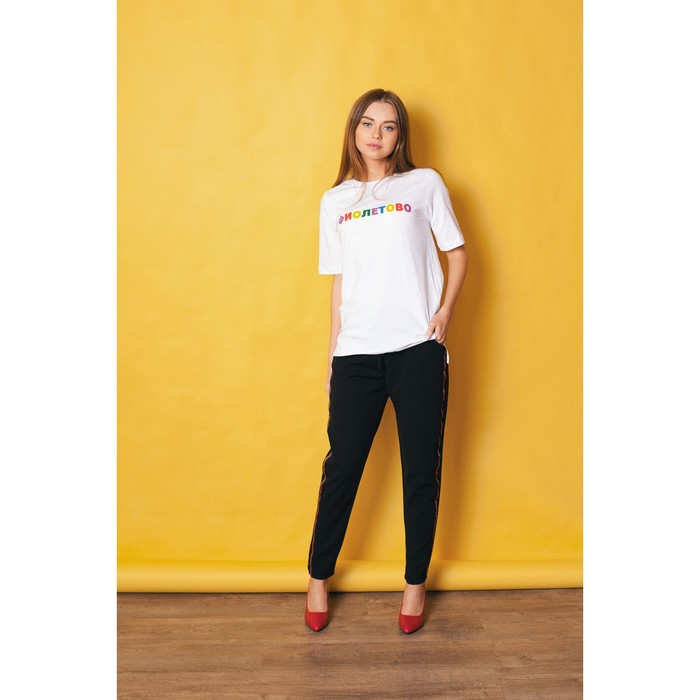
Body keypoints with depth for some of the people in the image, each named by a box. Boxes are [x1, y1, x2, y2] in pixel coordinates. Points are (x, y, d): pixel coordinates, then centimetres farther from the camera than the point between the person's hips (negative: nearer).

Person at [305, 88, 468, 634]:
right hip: (357, 355, 2)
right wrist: (332, 356, 12)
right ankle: (319, 578, 24)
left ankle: (416, 582, 24)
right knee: (342, 467, 5)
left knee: (422, 471, 5)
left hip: (418, 349, -1)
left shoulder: (425, 184, 7)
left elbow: (458, 253, 10)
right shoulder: (335, 200, 14)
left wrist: (445, 309, -8)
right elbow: (339, 283, 15)